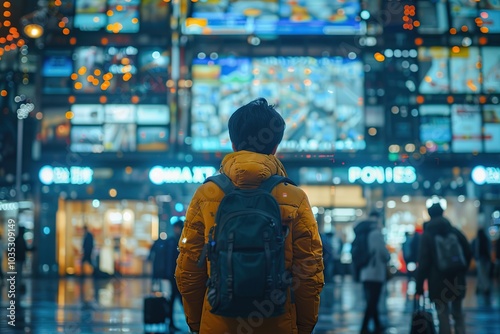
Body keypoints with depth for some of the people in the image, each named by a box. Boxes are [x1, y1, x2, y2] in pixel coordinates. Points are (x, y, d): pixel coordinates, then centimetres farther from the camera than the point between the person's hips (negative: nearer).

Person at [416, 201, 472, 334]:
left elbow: (423, 263, -10)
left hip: (438, 283, -3)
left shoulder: (427, 235, -6)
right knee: (458, 313, 15)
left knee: (443, 316, 0)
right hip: (457, 281, 3)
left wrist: (419, 287, -7)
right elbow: (468, 253, 7)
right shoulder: (455, 231, 5)